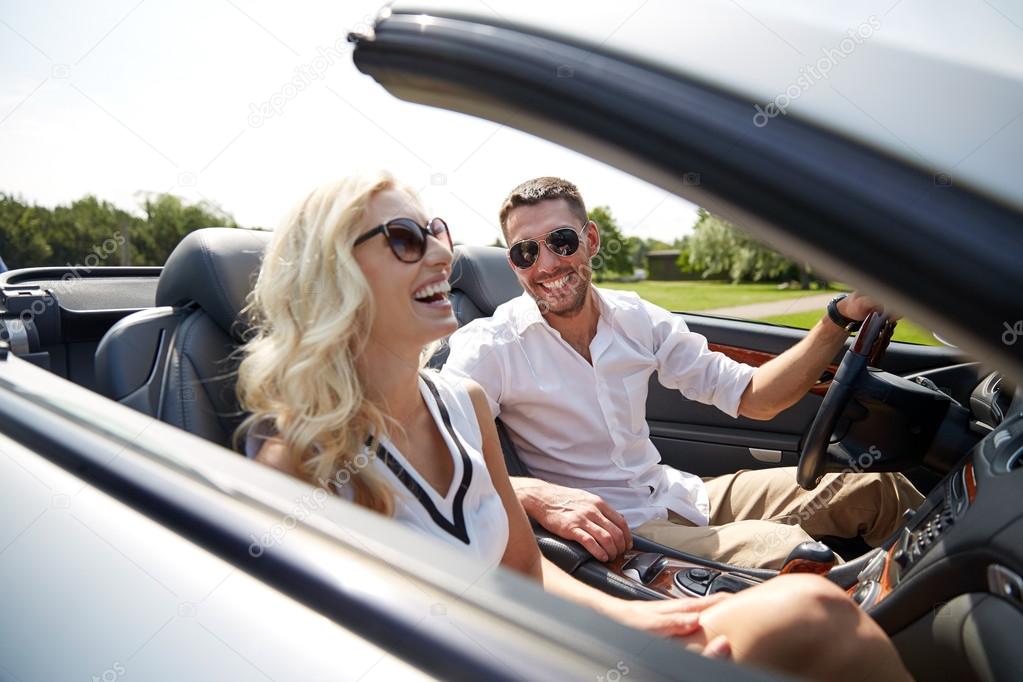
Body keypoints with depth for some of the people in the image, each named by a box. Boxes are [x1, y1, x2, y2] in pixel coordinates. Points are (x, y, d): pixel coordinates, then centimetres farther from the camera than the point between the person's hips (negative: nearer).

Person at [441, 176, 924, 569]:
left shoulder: (637, 319, 1)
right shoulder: (489, 348, -13)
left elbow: (753, 398, 2)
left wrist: (841, 317, -10)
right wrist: (536, 496, -39)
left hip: (676, 494, 6)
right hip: (609, 532, -5)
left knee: (879, 490, 3)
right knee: (789, 552, -27)